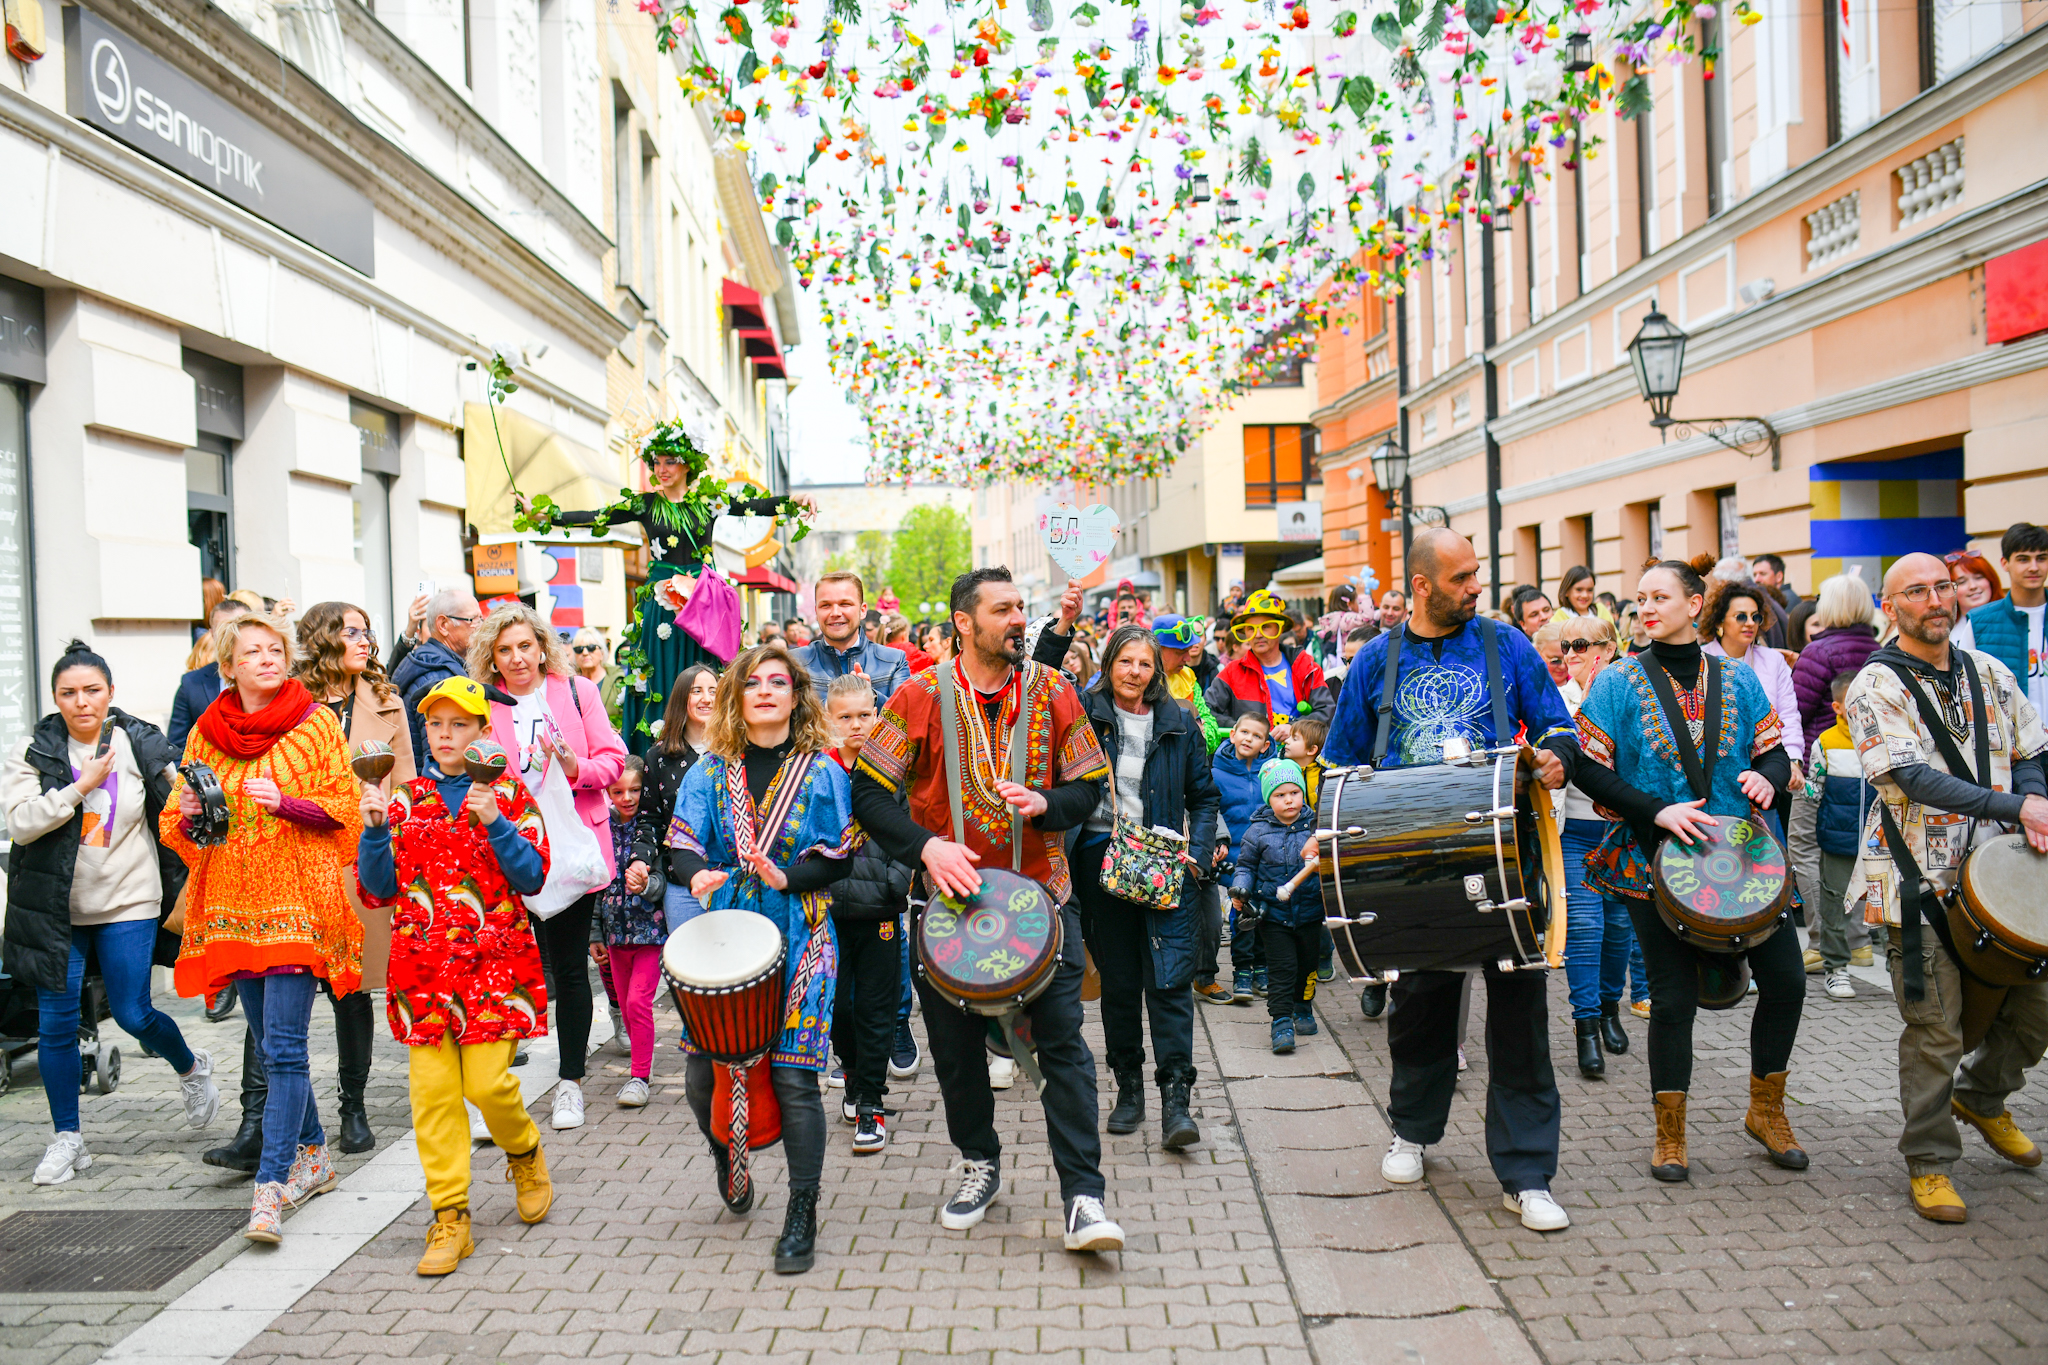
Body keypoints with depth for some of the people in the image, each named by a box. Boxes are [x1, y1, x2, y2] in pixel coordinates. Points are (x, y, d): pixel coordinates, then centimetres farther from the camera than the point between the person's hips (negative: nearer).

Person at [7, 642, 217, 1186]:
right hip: (56, 906, 1)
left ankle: (191, 1068, 30)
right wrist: (81, 786, -19)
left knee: (133, 1015, -1)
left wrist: (182, 889, -6)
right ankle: (67, 1138, 17)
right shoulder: (36, 750, -2)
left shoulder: (143, 744, -2)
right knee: (56, 1023, 2)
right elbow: (20, 823, -11)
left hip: (128, 902, -1)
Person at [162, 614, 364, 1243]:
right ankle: (313, 1154, 29)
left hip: (297, 902, -5)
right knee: (273, 1046, 13)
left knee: (283, 1047, -10)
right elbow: (176, 827, 15)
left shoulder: (316, 722, 0)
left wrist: (286, 803, -18)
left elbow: (343, 807, -2)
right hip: (233, 904, 5)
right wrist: (189, 812, -8)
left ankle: (270, 1188, -8)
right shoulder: (205, 732, 10)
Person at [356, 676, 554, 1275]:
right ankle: (449, 1220, 10)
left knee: (486, 1083, -7)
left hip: (494, 962, -2)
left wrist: (494, 823, -16)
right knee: (433, 1091, -1)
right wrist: (375, 829, -9)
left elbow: (533, 878, -5)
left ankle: (526, 1155, 25)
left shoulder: (508, 795, 4)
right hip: (423, 965, 2)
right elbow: (377, 889, 6)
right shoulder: (405, 799, 9)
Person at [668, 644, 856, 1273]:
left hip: (797, 936, -2)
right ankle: (727, 1156, 36)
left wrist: (789, 878, -17)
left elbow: (839, 857, 1)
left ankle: (802, 1215, 9)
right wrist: (697, 873, -20)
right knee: (702, 1073, 2)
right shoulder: (711, 771, 9)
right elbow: (681, 844, 2)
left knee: (793, 1076, -5)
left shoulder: (822, 771, 4)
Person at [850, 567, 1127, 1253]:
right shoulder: (921, 696, -6)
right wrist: (926, 847, -22)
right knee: (955, 1043, 12)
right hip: (952, 893, 0)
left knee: (1063, 1041, -5)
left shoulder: (1051, 691, 1)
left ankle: (1084, 1198, 3)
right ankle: (979, 1163, 36)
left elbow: (1091, 784, 5)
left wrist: (1045, 802, -17)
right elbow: (868, 791, -8)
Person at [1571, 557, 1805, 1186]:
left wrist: (1767, 778, -14)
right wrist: (1657, 811, -19)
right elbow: (1588, 767, -8)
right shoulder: (1619, 681, -3)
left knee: (1785, 980, 2)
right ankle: (1669, 1134, 18)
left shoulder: (1736, 679, 6)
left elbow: (1775, 751, 9)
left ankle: (1766, 1109, 26)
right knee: (1674, 997, 1)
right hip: (1657, 862, -3)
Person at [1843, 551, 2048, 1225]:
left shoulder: (1990, 673, 9)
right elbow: (1912, 777, -20)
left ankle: (1981, 1098, 43)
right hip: (1921, 881, -6)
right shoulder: (1876, 686, -9)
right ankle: (1930, 1162, 15)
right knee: (1935, 1031, -1)